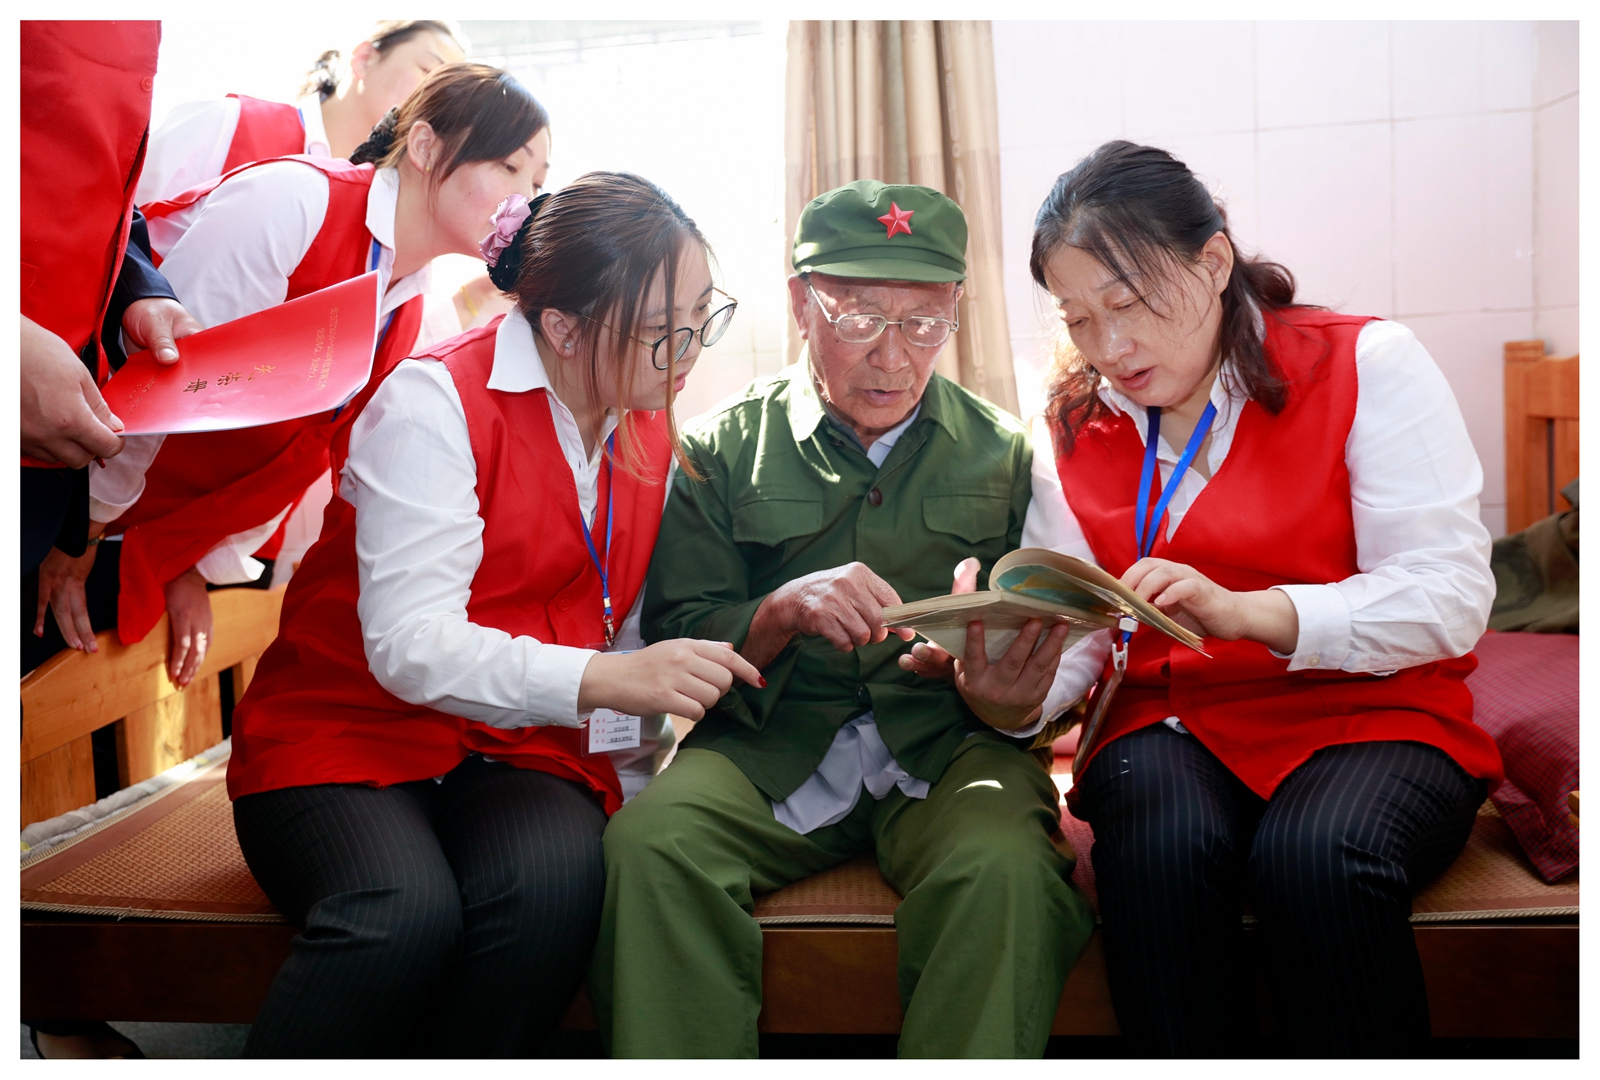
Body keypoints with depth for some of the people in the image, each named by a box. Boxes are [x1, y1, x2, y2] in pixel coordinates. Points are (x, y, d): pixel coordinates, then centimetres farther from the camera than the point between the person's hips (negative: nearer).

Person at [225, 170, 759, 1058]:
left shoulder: (648, 427, 9)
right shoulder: (437, 401, -12)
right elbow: (408, 643, -22)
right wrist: (600, 679, -32)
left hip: (517, 751, 4)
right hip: (351, 729, -4)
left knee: (554, 881, -31)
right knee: (407, 912, -35)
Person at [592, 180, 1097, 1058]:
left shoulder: (1004, 451, 12)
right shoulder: (722, 448, 8)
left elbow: (1040, 636, 13)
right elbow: (677, 639, 4)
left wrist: (1005, 695, -12)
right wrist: (783, 613, -18)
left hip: (947, 749, 1)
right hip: (769, 747, 0)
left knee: (1009, 866, -32)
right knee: (647, 839, -29)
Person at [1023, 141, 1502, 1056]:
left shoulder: (1367, 364, -2)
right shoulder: (1078, 426, 10)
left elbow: (1449, 597, -11)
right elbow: (1069, 634, 2)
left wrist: (1244, 610, -26)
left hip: (1370, 717, -2)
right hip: (1175, 724, 2)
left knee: (1318, 854, -33)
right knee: (1162, 841, -30)